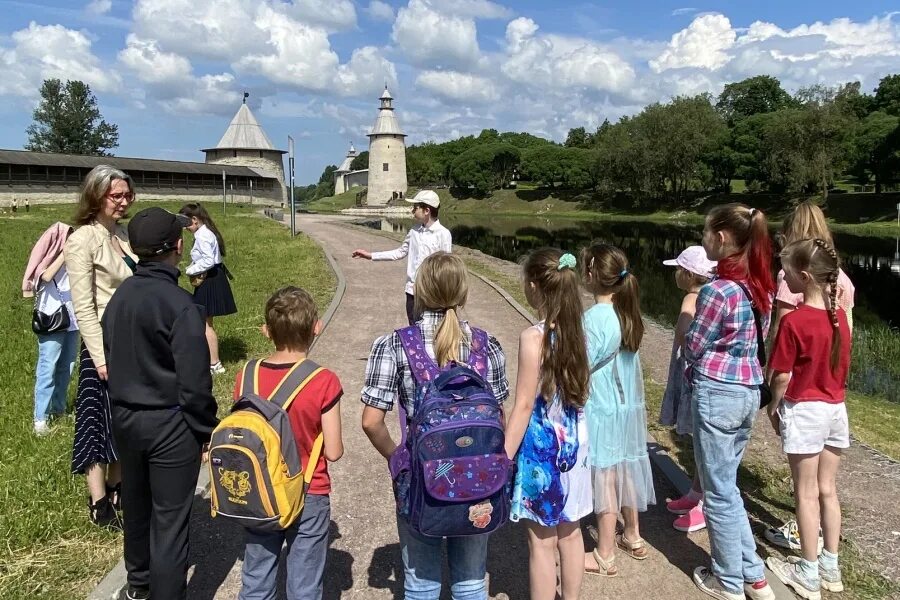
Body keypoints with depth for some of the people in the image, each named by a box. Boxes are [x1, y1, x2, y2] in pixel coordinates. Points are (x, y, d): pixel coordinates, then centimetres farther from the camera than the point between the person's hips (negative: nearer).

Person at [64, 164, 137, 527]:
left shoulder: (125, 234, 7)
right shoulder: (82, 240, -13)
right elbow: (83, 307, -16)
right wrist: (100, 356, -18)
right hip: (106, 344, -7)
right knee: (101, 419, 4)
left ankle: (116, 488, 31)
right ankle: (98, 502, 17)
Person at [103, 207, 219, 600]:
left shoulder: (119, 296, 2)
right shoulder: (180, 304, -22)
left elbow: (111, 358, 10)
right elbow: (195, 381, -21)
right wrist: (207, 429, -9)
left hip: (124, 417, 8)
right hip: (169, 424, -8)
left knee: (136, 503, 25)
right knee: (169, 518, 4)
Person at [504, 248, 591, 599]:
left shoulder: (534, 337, -20)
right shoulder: (576, 330, 0)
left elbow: (524, 405, -18)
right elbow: (579, 392, 9)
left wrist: (503, 459, -11)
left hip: (542, 446, -7)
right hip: (573, 441, 7)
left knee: (542, 541, 7)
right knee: (570, 533, 20)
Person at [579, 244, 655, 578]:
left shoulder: (594, 318, -22)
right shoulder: (627, 312, 2)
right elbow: (617, 358, 7)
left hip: (601, 412, -8)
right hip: (629, 406, 8)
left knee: (604, 480, 4)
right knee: (625, 472, 21)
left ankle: (605, 557, 18)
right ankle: (633, 537, 38)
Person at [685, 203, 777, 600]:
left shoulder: (717, 290, -20)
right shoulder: (761, 286, 5)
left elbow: (692, 348, -10)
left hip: (717, 392, -8)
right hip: (750, 390, 8)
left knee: (719, 493, 8)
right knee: (727, 485, 21)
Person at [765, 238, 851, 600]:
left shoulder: (793, 322, -19)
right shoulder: (839, 315, 1)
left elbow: (782, 376, -15)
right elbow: (841, 364, 9)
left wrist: (773, 407, 0)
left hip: (804, 410, -6)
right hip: (836, 408, 6)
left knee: (806, 494, 5)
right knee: (827, 490, 16)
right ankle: (830, 567, 26)